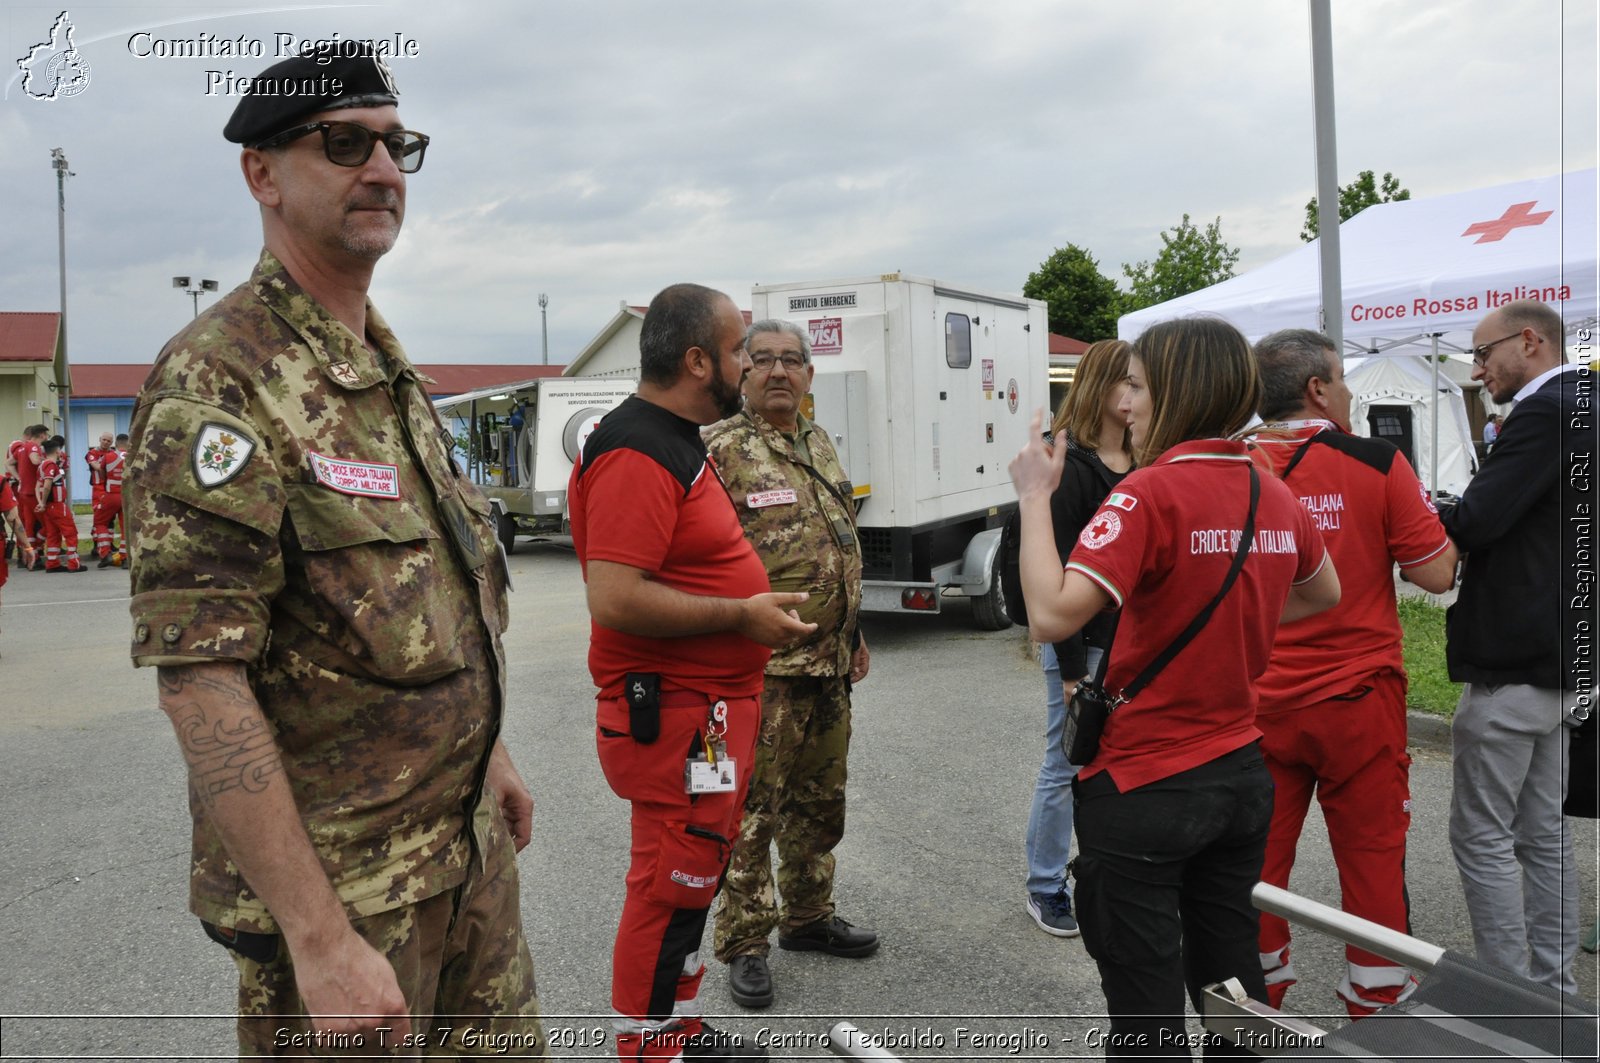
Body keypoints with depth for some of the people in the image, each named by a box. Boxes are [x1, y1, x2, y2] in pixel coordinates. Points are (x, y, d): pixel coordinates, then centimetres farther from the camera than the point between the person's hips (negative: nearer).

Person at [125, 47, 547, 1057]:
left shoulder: (393, 371, 9)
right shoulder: (217, 379, -18)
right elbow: (199, 679, -24)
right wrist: (319, 936, -25)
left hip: (472, 846, 8)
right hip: (336, 877, -8)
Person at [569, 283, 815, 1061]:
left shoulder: (677, 442, 14)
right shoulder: (636, 455, -21)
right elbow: (614, 597, -28)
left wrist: (751, 604, 13)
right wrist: (740, 614, -20)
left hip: (712, 705, 11)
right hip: (673, 714, -11)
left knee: (697, 872, 21)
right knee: (674, 886, 1)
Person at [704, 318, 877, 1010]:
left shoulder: (820, 446, 13)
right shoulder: (720, 451, -11)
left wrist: (853, 634, 20)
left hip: (830, 665, 8)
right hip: (762, 668, -8)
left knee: (819, 799, 18)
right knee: (750, 808, 1)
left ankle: (808, 917, 36)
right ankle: (743, 946, 17)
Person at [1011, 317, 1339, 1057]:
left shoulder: (1152, 493, -20)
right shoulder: (1275, 496, 2)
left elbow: (1053, 615, -28)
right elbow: (1324, 595, 21)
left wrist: (1033, 496, -19)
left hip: (1143, 786, -7)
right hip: (1240, 772, 7)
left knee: (1144, 1001, 8)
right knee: (1231, 979, 21)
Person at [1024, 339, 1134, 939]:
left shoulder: (1144, 464, 9)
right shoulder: (1068, 467, -13)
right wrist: (1071, 668, -16)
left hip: (1133, 641, 7)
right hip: (1081, 642, -6)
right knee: (1065, 769, 5)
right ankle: (1045, 890, 21)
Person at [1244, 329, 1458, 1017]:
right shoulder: (1378, 465, -9)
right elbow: (1437, 573, -3)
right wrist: (1416, 499, 12)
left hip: (1256, 702, 2)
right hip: (1359, 700, -2)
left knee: (1257, 858, 11)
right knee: (1373, 859, 11)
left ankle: (1257, 1013, 26)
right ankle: (1377, 1011, 25)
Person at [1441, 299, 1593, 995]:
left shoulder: (1546, 411, -16)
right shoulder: (1578, 405, 14)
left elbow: (1474, 521, -24)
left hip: (1512, 663, -10)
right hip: (1560, 657, 10)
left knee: (1481, 837, 0)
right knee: (1543, 833, 17)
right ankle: (1553, 991, 27)